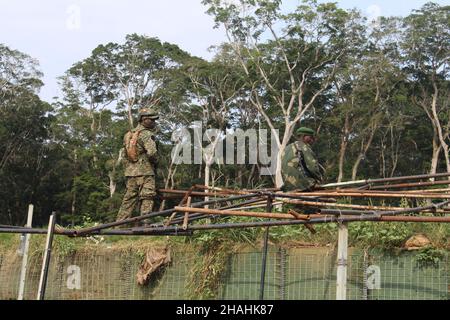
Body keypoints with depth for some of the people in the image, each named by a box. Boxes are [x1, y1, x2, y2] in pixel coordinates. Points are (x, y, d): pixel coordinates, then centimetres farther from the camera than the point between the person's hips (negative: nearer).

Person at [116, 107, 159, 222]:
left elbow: (125, 157, 19)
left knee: (129, 200, 12)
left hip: (130, 172, 8)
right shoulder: (146, 134, -9)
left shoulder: (129, 134, 17)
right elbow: (152, 152, -22)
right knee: (146, 200, -6)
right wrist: (155, 161, -3)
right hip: (145, 171, -8)